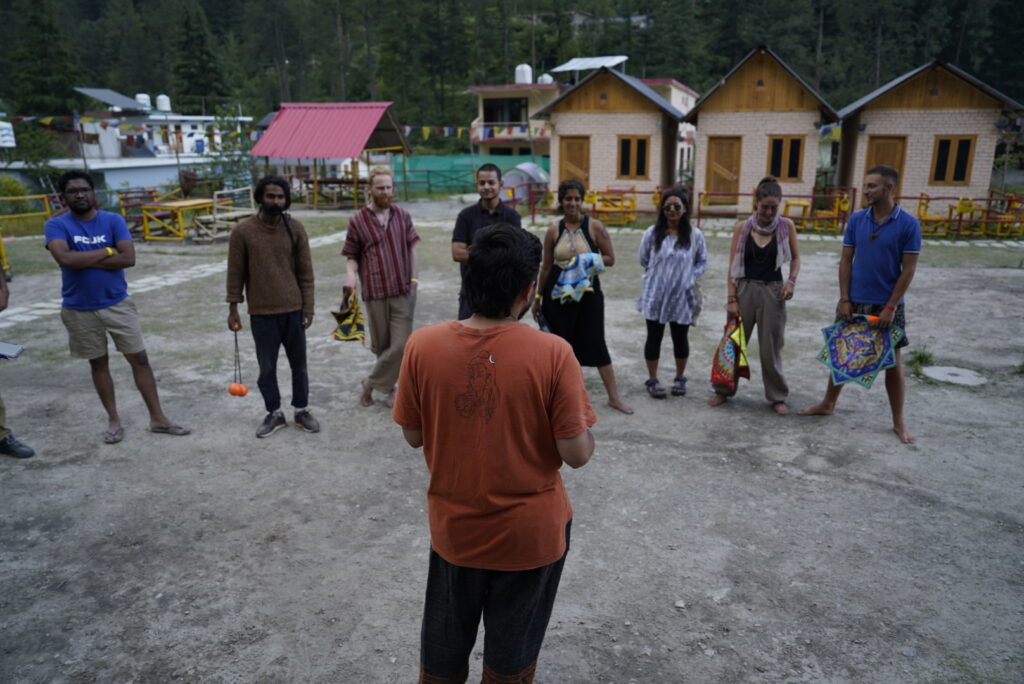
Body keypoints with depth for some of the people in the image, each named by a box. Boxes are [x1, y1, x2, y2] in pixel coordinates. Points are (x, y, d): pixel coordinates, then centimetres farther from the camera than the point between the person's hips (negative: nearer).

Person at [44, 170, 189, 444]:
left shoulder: (113, 220, -4)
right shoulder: (56, 225, -6)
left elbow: (128, 258, -17)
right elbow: (65, 259, -25)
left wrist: (84, 260, -17)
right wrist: (107, 251, -15)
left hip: (117, 304, 0)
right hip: (79, 309, 0)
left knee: (139, 358, 2)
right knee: (98, 363, 13)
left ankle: (158, 418, 10)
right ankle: (113, 420, 26)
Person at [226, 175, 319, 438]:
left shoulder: (295, 228, -1)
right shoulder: (243, 231, -6)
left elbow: (305, 271, 2)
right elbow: (235, 273, -1)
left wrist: (308, 307, -1)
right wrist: (233, 309, -2)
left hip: (293, 310, 1)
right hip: (261, 312, -1)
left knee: (298, 363, 12)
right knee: (267, 367, 9)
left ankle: (302, 410, 27)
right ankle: (274, 413, 25)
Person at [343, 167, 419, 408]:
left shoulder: (402, 215, 6)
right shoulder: (357, 221, 0)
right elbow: (351, 256, 5)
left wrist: (414, 278, 4)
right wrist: (350, 275, -16)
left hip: (403, 291, 1)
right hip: (375, 293, -1)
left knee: (401, 345, -5)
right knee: (381, 345, 10)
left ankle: (372, 382, 13)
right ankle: (389, 389, 30)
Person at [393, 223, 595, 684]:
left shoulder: (422, 345, -15)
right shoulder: (552, 354, -22)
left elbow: (413, 436, -4)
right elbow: (577, 454, -17)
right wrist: (580, 419, 2)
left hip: (453, 528, 2)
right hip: (531, 533, -1)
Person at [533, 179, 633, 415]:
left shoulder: (595, 227, -5)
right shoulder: (554, 231, 1)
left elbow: (610, 259, -2)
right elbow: (546, 266, 8)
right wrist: (538, 297, 11)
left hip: (588, 291, -2)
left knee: (596, 342, 1)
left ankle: (613, 397, 11)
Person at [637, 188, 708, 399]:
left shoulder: (695, 235, -4)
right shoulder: (652, 233, -5)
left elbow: (702, 262, 8)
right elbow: (644, 260, 8)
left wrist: (691, 277, -4)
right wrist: (659, 272, 4)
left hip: (682, 295, 0)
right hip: (655, 294, 0)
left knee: (680, 338, 11)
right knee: (654, 337, 8)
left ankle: (680, 378, 30)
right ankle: (652, 380, 21)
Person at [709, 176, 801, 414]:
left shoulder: (786, 226, -2)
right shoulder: (742, 227, -3)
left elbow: (795, 258, 9)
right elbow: (733, 266, -2)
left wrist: (791, 281, -9)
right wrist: (731, 298, -5)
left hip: (772, 291, 0)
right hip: (744, 289, 1)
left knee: (770, 347, 5)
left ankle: (778, 397, 20)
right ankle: (724, 389, 24)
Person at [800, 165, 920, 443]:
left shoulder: (908, 224, -9)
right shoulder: (857, 220, 0)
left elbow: (908, 270, -9)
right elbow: (846, 261, 3)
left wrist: (890, 307, -13)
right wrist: (845, 300, -4)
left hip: (887, 305, -3)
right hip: (854, 302, 3)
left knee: (892, 362, 5)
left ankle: (899, 421, 17)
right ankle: (828, 404, 29)